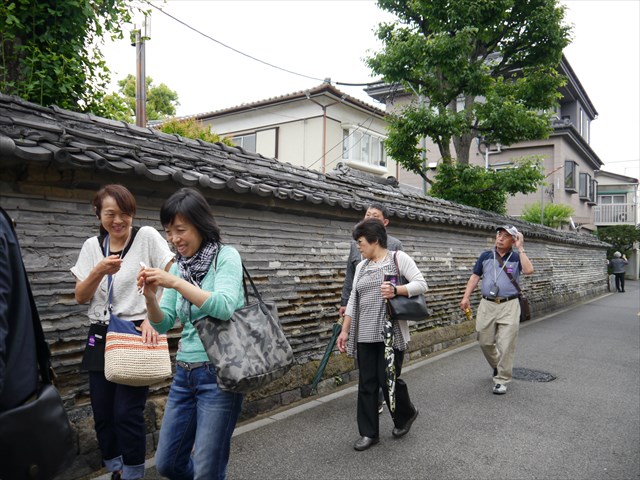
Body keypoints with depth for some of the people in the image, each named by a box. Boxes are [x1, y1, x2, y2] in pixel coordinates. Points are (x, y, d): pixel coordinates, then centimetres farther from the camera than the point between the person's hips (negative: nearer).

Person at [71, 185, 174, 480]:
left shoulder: (147, 237, -7)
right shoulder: (92, 246, 8)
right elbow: (80, 297, 6)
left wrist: (153, 316, -19)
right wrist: (99, 272, -12)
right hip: (100, 337, 5)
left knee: (127, 413, -5)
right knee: (102, 414, 9)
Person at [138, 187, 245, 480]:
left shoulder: (226, 256, -9)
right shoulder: (178, 266, 7)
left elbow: (224, 308, -24)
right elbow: (163, 325, 7)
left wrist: (176, 283, -26)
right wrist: (150, 297, -11)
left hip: (218, 373, -6)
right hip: (184, 373, 7)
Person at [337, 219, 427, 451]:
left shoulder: (398, 258, -2)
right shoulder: (361, 266, 14)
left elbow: (421, 284, -8)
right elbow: (353, 300, 14)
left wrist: (396, 290, -24)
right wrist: (345, 330, 9)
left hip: (391, 333, -5)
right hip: (365, 335, 5)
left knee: (389, 379, -1)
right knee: (366, 384, 7)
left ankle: (406, 413, 30)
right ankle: (369, 433, 20)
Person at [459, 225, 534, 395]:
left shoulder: (516, 257, 1)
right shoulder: (485, 256, 7)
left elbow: (529, 270, -18)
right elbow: (475, 277, 7)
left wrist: (520, 248, -14)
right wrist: (466, 297, -2)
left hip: (509, 306, -2)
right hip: (487, 305, 3)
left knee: (506, 345, -3)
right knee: (485, 341, 10)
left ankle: (501, 380, 9)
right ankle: (497, 366, 38)